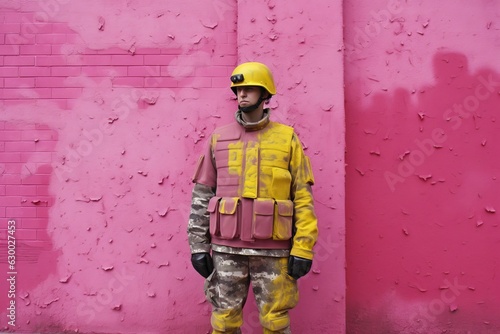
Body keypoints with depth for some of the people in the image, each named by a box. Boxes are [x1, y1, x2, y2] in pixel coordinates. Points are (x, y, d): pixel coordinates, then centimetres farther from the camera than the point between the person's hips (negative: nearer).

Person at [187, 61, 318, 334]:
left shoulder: (287, 139, 1)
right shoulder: (219, 138, 5)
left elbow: (303, 198, -2)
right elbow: (201, 196, 5)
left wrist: (303, 249, -8)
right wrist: (198, 246, 0)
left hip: (272, 250, -1)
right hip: (226, 249, 2)